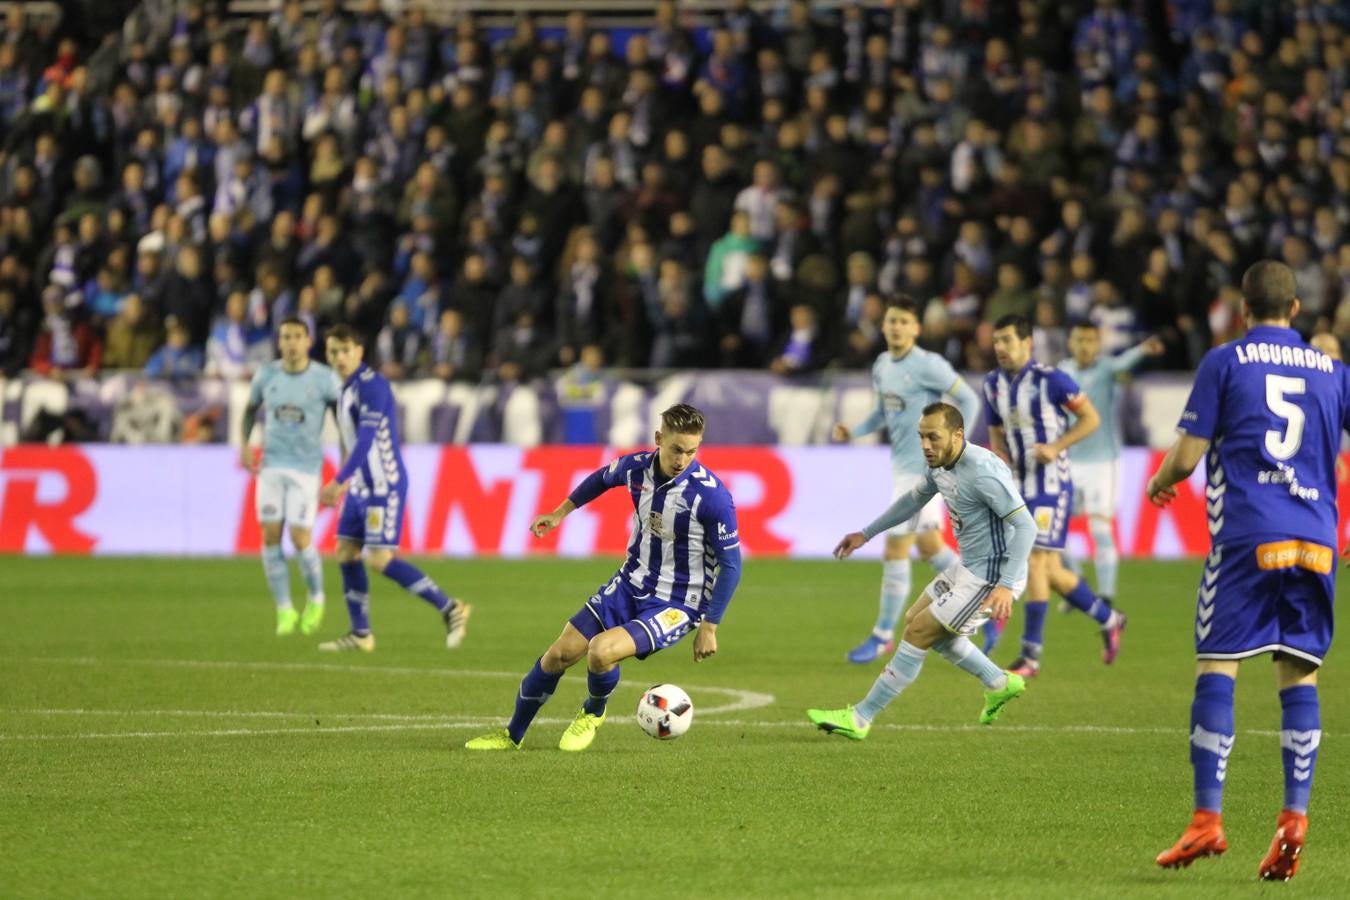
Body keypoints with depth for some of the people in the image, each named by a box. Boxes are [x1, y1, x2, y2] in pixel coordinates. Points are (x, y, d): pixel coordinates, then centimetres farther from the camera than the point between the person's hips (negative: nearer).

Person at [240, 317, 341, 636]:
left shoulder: (324, 379, -5)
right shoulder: (266, 375, 2)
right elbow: (250, 409, 19)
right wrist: (245, 445, 6)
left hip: (306, 467, -3)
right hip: (271, 465, 3)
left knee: (301, 539, -10)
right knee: (270, 537, -4)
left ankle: (316, 599, 17)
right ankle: (285, 611, 7)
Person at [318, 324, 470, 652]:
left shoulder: (371, 385, -17)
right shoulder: (348, 388, 12)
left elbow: (366, 439, -25)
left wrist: (338, 482, -28)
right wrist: (344, 483, 25)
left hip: (384, 486, -9)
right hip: (361, 486, 9)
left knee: (380, 559, -13)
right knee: (346, 554, 7)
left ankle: (450, 609, -6)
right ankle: (360, 634, 15)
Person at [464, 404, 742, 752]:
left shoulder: (712, 495, -25)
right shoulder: (637, 466, -9)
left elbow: (730, 564, -15)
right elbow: (604, 478, 18)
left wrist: (709, 627, -15)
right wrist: (561, 512, 20)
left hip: (677, 605, -6)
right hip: (630, 585, 6)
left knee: (601, 650, -27)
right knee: (559, 654, 3)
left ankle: (593, 715, 8)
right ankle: (512, 735, 26)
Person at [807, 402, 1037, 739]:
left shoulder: (983, 471, -27)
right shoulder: (940, 463, 2)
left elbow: (1025, 526, -28)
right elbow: (914, 499, 23)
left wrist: (1006, 586, -36)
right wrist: (866, 534, 26)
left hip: (990, 577, -10)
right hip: (967, 567, 10)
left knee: (918, 633, -8)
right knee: (916, 621, 21)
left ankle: (859, 719, 1)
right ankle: (999, 684, 29)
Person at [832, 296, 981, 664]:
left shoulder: (928, 365, -16)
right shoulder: (881, 366, 8)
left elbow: (968, 400, -12)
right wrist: (853, 431, 4)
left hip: (923, 466, -9)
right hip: (902, 465, 9)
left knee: (895, 549, -6)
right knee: (928, 545, 17)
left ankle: (883, 635, 5)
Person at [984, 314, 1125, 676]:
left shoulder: (1050, 380, -12)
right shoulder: (993, 384, 8)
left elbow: (1091, 418, -8)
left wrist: (1056, 447, -18)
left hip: (1050, 484, -7)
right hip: (1018, 485, 7)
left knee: (1035, 562, -11)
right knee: (1052, 572, 10)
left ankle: (1031, 655, -7)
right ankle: (1108, 620, 31)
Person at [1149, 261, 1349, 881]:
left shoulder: (1224, 362, 4)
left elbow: (1188, 456, 0)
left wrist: (1158, 483, 21)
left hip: (1245, 535, -3)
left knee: (1216, 668, -2)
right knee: (1300, 674, 7)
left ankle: (1208, 818, -9)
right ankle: (1295, 814, -5)